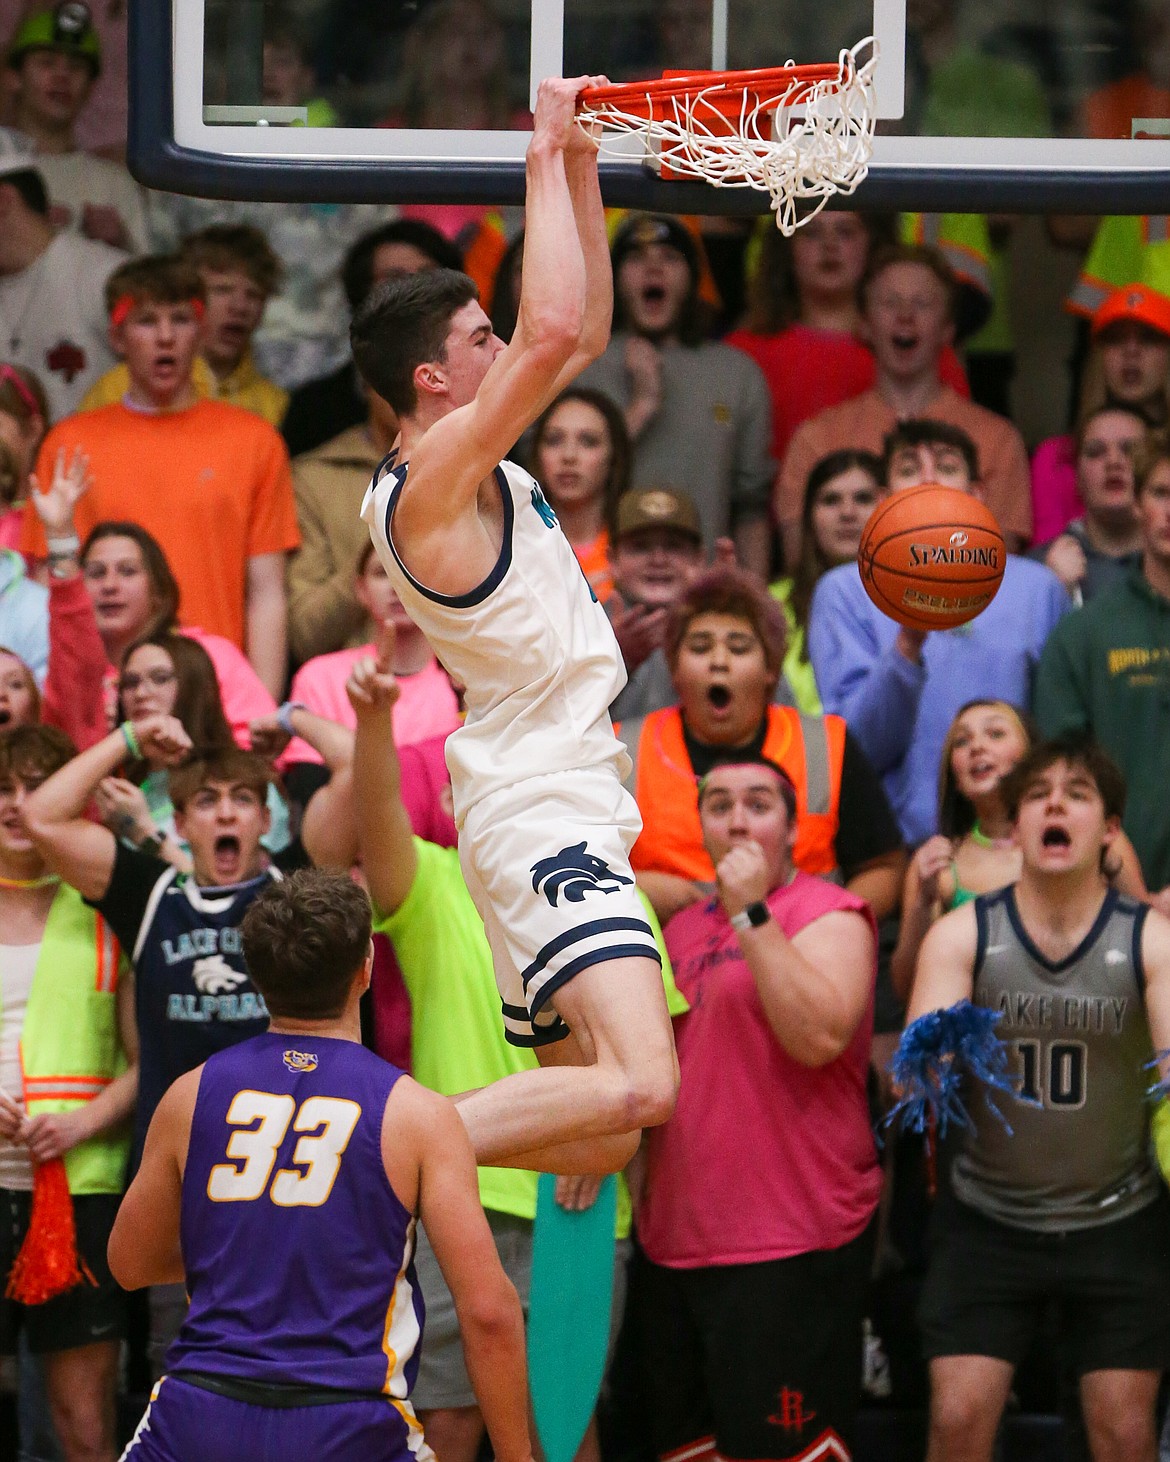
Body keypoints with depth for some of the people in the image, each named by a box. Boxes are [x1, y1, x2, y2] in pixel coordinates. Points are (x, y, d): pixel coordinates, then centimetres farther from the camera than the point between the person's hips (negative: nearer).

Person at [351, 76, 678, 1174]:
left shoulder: (473, 468, 15)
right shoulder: (435, 478, -12)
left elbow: (584, 333, 23)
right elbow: (553, 332, -25)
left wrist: (582, 169, 16)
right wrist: (546, 157, -16)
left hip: (551, 807, 10)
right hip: (543, 809, -10)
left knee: (597, 1135, 11)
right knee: (638, 1085, -27)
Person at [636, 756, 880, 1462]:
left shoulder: (828, 916, -4)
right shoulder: (685, 929, 18)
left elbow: (821, 1035, -22)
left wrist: (753, 914, -20)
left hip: (790, 1246, -8)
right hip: (680, 1243, 8)